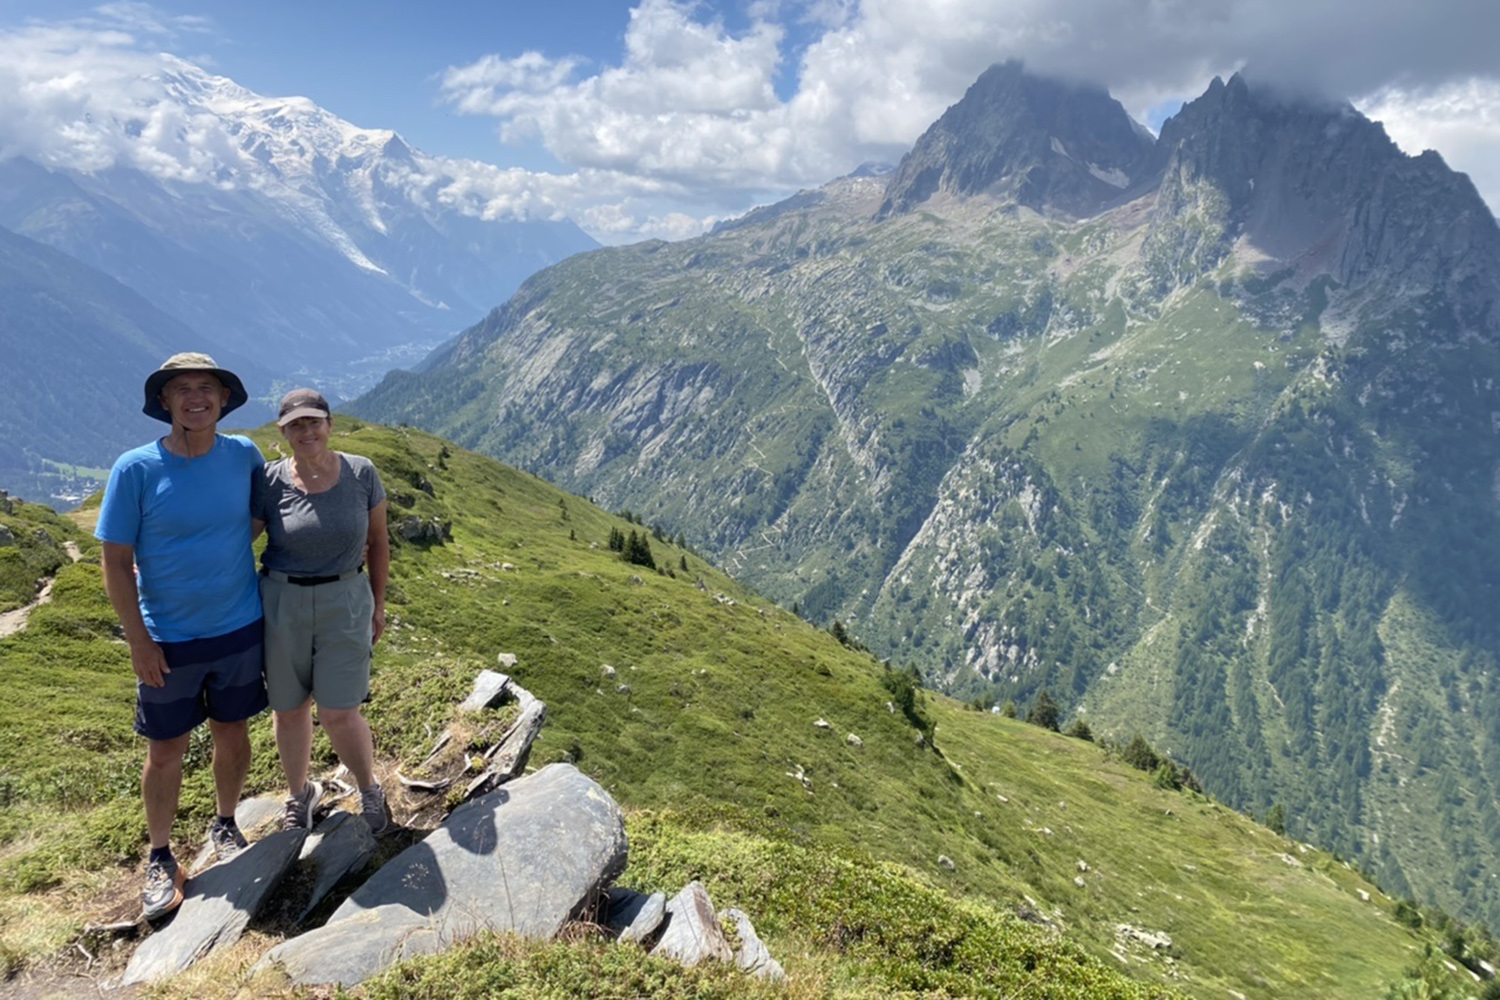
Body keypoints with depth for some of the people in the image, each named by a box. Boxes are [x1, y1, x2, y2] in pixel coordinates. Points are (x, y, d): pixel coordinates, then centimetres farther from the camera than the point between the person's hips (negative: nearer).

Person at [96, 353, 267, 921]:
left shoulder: (244, 456, -6)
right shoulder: (135, 469, -14)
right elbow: (116, 561, -10)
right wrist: (138, 640, -11)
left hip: (239, 630, 2)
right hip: (168, 641, -2)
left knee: (233, 734, 16)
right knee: (166, 752, 10)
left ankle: (225, 827, 41)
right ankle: (160, 860, 31)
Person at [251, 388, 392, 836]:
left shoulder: (361, 474, -7)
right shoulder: (269, 482, -9)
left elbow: (377, 540, 3)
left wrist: (378, 604, 7)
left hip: (345, 602, -1)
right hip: (281, 603, 1)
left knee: (339, 714, -3)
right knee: (289, 709, 13)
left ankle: (370, 791, 24)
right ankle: (299, 794, 39)